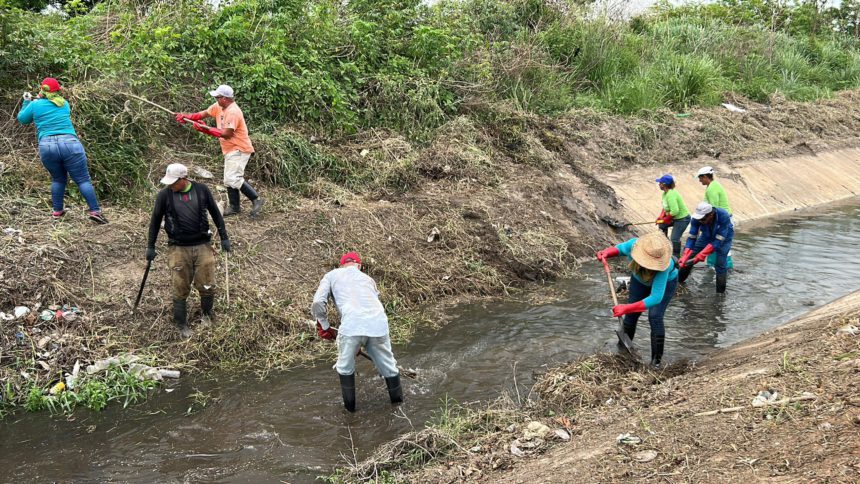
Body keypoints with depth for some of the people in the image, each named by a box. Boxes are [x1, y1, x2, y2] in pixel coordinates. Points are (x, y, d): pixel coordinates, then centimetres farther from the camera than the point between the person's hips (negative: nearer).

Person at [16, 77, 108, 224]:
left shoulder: (35, 105, 9)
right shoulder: (64, 104, 16)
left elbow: (22, 119, 24)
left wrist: (27, 102, 36)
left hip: (47, 146, 1)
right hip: (69, 143, -1)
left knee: (58, 179, 21)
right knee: (83, 179, -1)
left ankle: (57, 211, 24)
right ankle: (95, 211, -7)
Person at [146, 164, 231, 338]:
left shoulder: (202, 190, -3)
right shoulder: (164, 195, -5)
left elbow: (215, 214, 8)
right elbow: (155, 221, 5)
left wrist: (224, 237, 9)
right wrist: (150, 247, 9)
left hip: (203, 246, 1)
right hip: (178, 249, -1)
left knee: (207, 286, 3)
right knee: (181, 289, 4)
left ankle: (207, 314, 31)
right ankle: (182, 325, 19)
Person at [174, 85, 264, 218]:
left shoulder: (233, 112, -23)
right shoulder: (219, 107, 6)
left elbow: (226, 134, -26)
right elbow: (204, 114, 13)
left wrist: (206, 130, -25)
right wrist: (186, 116, 0)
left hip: (239, 150, -10)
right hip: (230, 150, 10)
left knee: (233, 179, -20)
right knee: (229, 179, 15)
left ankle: (256, 199, -13)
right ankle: (234, 207, 25)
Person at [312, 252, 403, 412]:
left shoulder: (332, 275, 22)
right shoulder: (367, 278, 33)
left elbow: (317, 304, 7)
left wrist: (324, 327, 22)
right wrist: (365, 342, 42)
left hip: (352, 326, -3)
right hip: (378, 325, 3)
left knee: (345, 367, 22)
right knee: (388, 365, 22)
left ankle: (350, 405, 31)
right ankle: (397, 399, 38)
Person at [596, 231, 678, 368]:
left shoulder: (662, 267, -47)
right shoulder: (634, 244, -36)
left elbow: (656, 298, -49)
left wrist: (626, 308, -54)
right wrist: (606, 253, -31)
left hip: (666, 282, -4)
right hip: (640, 280, 4)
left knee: (655, 317, -17)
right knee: (631, 315, 5)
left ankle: (657, 358, -1)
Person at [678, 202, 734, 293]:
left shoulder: (724, 217, -40)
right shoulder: (697, 218, -31)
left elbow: (718, 241, -37)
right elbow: (692, 237, -24)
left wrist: (702, 254, -42)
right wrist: (685, 255, -35)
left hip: (724, 237, -3)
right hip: (707, 235, 4)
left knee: (720, 263, -18)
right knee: (689, 257, 1)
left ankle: (720, 293, -5)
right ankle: (678, 280, 22)